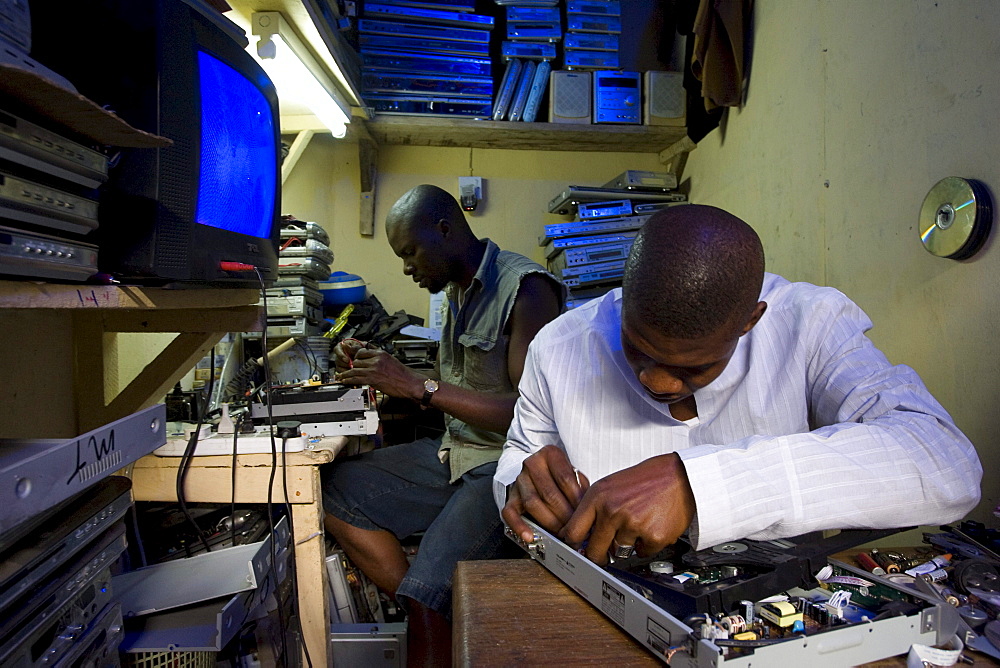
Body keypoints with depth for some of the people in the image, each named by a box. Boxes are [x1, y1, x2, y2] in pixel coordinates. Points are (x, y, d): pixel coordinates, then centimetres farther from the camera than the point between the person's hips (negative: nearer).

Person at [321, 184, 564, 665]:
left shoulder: (526, 288, -15)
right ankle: (436, 614, -4)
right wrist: (374, 367, 4)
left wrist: (418, 386, -21)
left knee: (427, 593, -26)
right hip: (454, 453, 9)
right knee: (333, 488, -5)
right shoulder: (456, 290, 12)